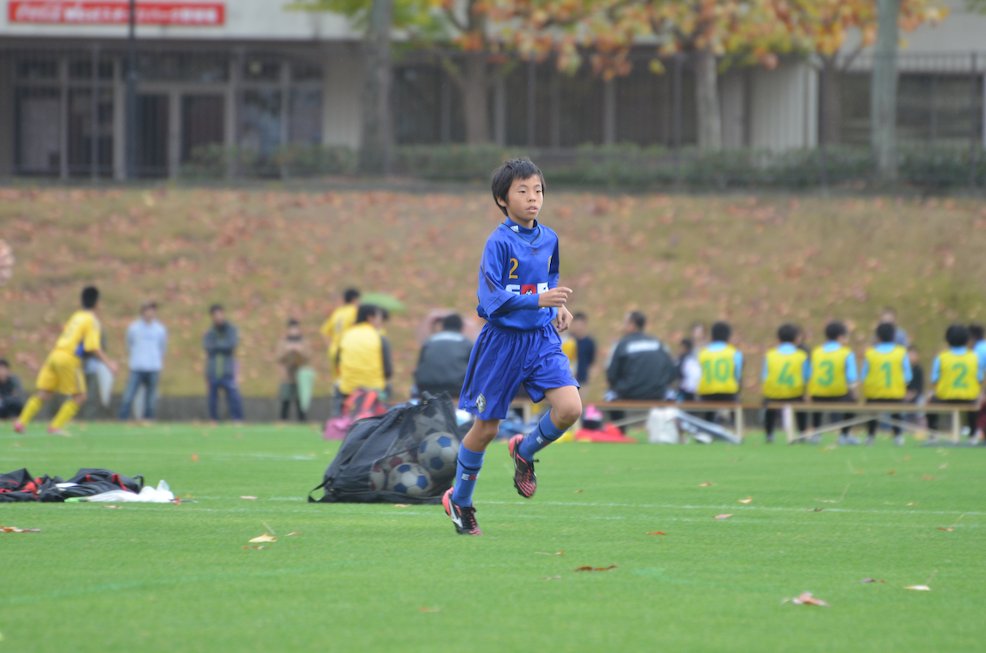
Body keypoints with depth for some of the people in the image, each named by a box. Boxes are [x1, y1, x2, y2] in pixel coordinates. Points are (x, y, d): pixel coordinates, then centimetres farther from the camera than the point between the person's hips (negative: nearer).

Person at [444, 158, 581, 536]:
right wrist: (537, 300, -31)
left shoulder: (549, 239, 5)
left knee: (570, 408, -16)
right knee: (486, 427, 5)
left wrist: (558, 307, 6)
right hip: (503, 341, -5)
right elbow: (491, 298, -22)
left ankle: (525, 451, 15)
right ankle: (459, 499, 27)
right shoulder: (499, 242, -15)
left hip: (542, 338, 5)